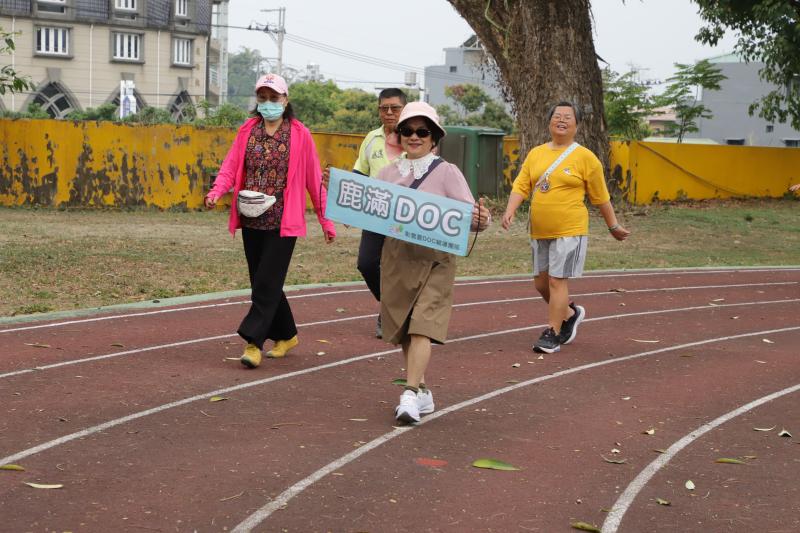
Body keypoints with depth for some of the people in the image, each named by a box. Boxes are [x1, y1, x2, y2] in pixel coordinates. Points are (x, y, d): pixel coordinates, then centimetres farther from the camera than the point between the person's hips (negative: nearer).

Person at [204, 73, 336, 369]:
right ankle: (286, 335, 26)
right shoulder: (247, 130, 9)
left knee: (268, 281, -9)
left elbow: (314, 180, 2)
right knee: (262, 280, 11)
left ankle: (253, 341, -8)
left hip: (283, 221, -4)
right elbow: (231, 167, 4)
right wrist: (216, 192, -16)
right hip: (251, 220, 4)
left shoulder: (300, 134, 0)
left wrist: (326, 221, 4)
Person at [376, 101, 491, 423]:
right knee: (402, 328, 9)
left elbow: (469, 214, -5)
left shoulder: (447, 173, 0)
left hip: (433, 259, -4)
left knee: (421, 325, -14)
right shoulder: (389, 173, 10)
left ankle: (411, 395, -17)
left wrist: (480, 220, -27)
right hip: (395, 256, 5)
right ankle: (422, 391, 21)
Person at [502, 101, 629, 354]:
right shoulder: (536, 154, 8)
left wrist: (614, 226, 9)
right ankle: (570, 313, 37)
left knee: (557, 281, -8)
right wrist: (510, 210, -13)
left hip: (569, 231, -5)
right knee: (541, 282, 12)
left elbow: (600, 197, 3)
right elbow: (521, 186, 4)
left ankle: (552, 334, 2)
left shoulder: (585, 157, -4)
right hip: (539, 232, 5)